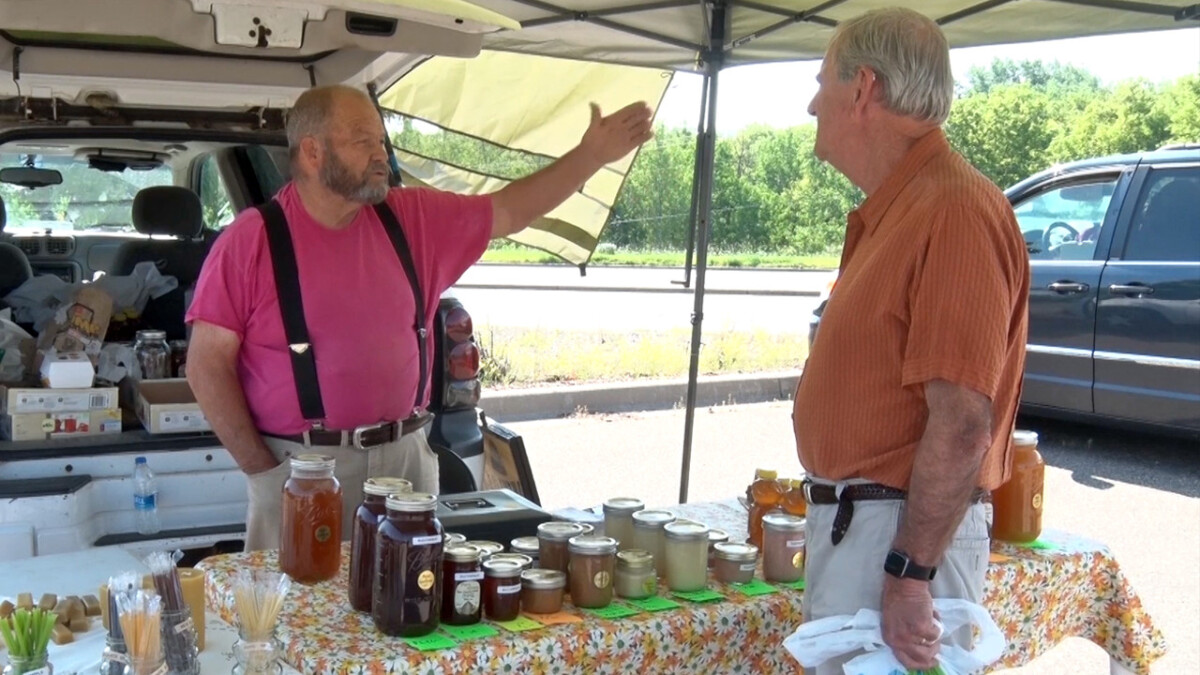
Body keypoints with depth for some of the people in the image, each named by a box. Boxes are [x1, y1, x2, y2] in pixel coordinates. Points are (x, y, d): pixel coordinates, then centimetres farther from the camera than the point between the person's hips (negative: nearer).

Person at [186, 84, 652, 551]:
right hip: (300, 467, -4)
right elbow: (207, 363, -6)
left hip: (405, 459, 4)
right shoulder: (250, 240, -6)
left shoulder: (414, 219, 6)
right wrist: (260, 468, -9)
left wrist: (592, 154, 3)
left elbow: (508, 212, 12)